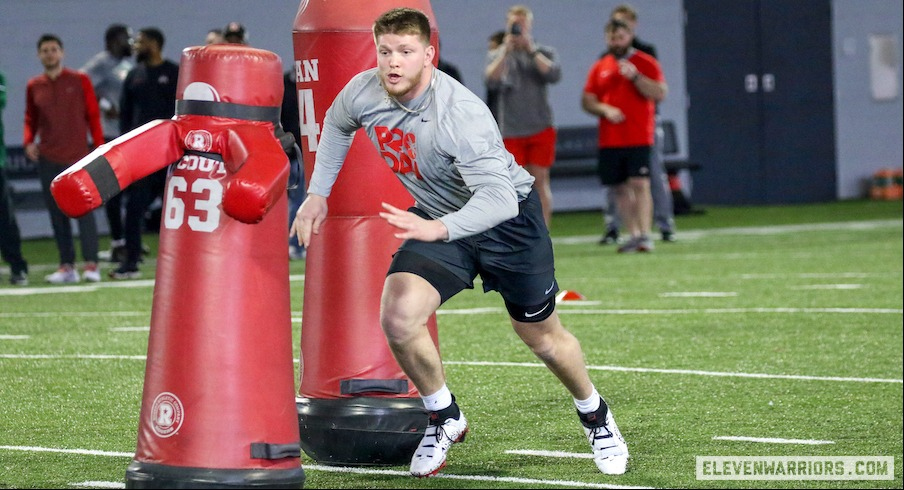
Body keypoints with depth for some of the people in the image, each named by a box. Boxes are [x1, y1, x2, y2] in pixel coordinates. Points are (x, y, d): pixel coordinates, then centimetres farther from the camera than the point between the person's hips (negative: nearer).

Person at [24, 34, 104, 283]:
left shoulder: (80, 81, 2)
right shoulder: (34, 86, 9)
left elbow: (93, 115, 2)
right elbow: (31, 119, 16)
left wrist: (100, 150, -4)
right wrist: (28, 141, -3)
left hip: (78, 158, -3)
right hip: (48, 160, 3)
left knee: (84, 210, -8)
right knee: (56, 213, 3)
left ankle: (91, 264, -7)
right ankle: (67, 266, 7)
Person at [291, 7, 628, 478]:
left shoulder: (462, 113, -35)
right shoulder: (362, 92, -16)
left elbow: (499, 198, -44)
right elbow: (336, 125, 10)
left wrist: (437, 229, -58)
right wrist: (317, 193, 6)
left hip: (508, 217, -4)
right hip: (437, 219, 4)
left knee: (542, 337, 11)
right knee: (397, 319, -19)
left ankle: (595, 416, 41)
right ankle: (444, 417, 6)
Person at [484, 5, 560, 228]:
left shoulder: (544, 53, 8)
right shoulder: (496, 56, 7)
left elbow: (554, 74, -11)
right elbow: (491, 81, -11)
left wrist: (531, 50, -13)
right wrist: (506, 51, -15)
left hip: (540, 128, 0)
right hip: (510, 131, 0)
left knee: (540, 182, -1)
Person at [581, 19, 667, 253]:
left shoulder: (646, 64, 2)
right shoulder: (599, 68, 12)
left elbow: (660, 93, -7)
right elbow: (587, 101, 11)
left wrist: (635, 76, -18)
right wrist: (605, 109, -8)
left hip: (639, 139, -4)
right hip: (609, 141, 4)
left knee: (639, 184, -13)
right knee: (620, 188, 4)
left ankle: (645, 235, -16)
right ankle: (634, 235, 9)